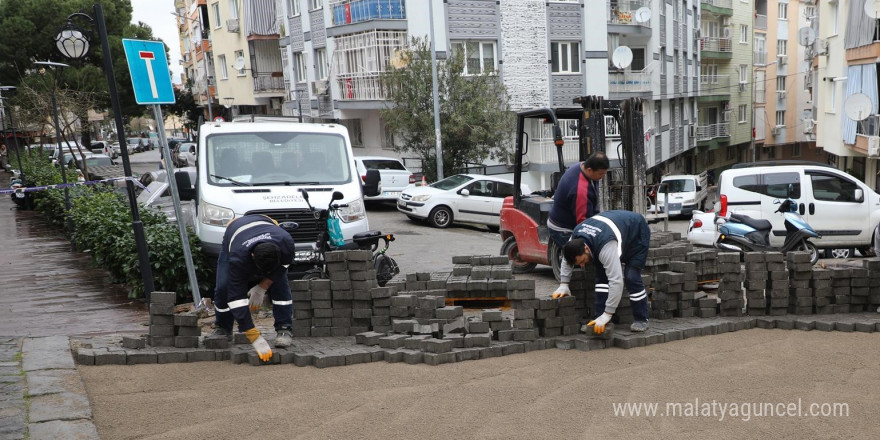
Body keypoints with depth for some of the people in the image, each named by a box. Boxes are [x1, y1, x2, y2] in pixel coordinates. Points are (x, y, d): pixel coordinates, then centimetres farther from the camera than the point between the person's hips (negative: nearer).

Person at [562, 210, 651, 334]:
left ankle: (641, 320, -1)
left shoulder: (606, 246, -45)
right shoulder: (575, 237, -22)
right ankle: (600, 319, -4)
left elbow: (616, 281, -46)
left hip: (637, 233, -7)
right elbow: (567, 257, 0)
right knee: (601, 274, -6)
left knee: (631, 277, -17)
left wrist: (607, 315, -44)